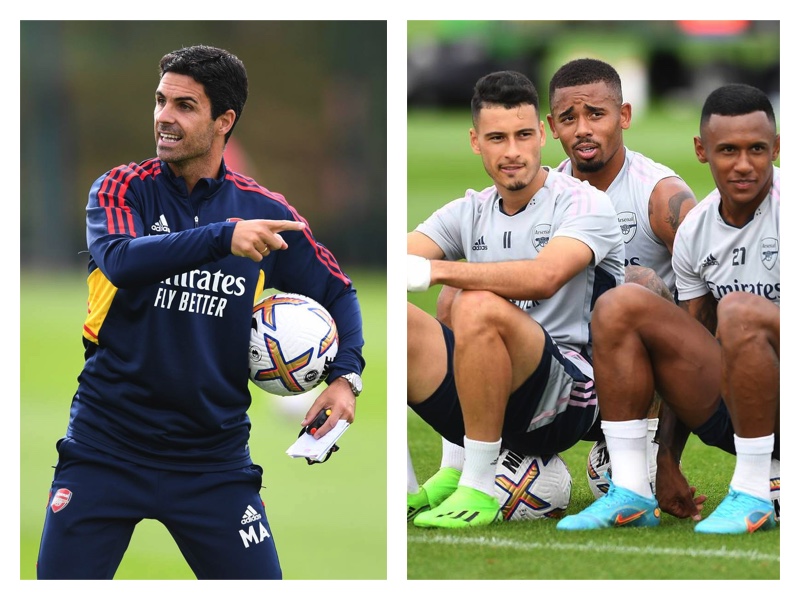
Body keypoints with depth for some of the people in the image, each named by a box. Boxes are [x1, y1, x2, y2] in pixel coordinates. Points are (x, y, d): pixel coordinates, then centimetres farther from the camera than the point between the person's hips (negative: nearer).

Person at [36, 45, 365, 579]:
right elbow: (120, 260, -25)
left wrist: (345, 375, -6)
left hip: (214, 459, 1)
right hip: (107, 448, -1)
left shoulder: (264, 212, 1)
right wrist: (223, 237, -36)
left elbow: (338, 293, 12)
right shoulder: (123, 189, -4)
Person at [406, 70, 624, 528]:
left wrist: (435, 271, -34)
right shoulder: (470, 213, 13)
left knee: (480, 306, -33)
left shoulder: (582, 203, -6)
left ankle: (479, 490, -24)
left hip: (566, 400, -6)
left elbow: (544, 276, -27)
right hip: (481, 401, 6)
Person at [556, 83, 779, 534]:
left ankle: (753, 497, -24)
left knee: (739, 310, -34)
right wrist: (668, 463, 7)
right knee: (620, 305, -6)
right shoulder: (695, 232, 8)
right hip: (727, 405, 6)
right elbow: (688, 355, 13)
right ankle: (631, 495, -10)